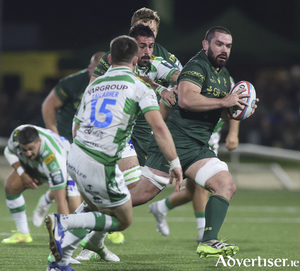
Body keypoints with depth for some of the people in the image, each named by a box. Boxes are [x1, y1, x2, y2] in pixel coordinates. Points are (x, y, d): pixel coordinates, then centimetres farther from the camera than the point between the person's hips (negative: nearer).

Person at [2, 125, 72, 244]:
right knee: (11, 187, -14)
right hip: (32, 166, 5)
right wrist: (22, 174, -20)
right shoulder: (16, 135, -34)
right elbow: (9, 151, -7)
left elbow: (61, 201, -48)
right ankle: (23, 234, 0)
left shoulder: (53, 158, -47)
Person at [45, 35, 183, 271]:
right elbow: (159, 127, -15)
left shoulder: (94, 85, 16)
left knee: (95, 209, 29)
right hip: (100, 168, -7)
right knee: (123, 220, 11)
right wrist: (175, 163, -14)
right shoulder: (139, 86, -3)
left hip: (74, 156, 7)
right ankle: (64, 222, -8)